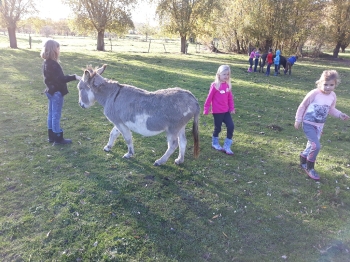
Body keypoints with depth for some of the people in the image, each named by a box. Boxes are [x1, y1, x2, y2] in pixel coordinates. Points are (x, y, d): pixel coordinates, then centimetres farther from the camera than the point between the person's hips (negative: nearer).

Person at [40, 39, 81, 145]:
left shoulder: (47, 62, 10)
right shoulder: (52, 64, -22)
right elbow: (61, 79, -29)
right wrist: (74, 77, -33)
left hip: (51, 91, 10)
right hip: (56, 92, -10)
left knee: (51, 114, 15)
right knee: (56, 115, -2)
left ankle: (52, 136, 26)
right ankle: (58, 138, 7)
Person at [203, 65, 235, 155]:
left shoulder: (228, 85, 3)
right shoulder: (215, 85, -14)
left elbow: (230, 98, 10)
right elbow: (209, 98, -10)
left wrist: (232, 108, 10)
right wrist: (206, 109, -7)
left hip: (226, 111, 5)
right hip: (217, 111, -5)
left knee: (231, 126, -1)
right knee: (218, 128, 8)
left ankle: (227, 146, 11)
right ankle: (215, 143, 34)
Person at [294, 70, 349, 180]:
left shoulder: (333, 96, -3)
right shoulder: (314, 93, -21)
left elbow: (331, 109, 13)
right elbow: (302, 106, -10)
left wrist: (340, 114, -5)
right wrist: (298, 120, -6)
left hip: (320, 125, 6)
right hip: (308, 124, -6)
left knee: (312, 145, 16)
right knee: (316, 146, -14)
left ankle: (303, 158, 44)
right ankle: (309, 168, 6)